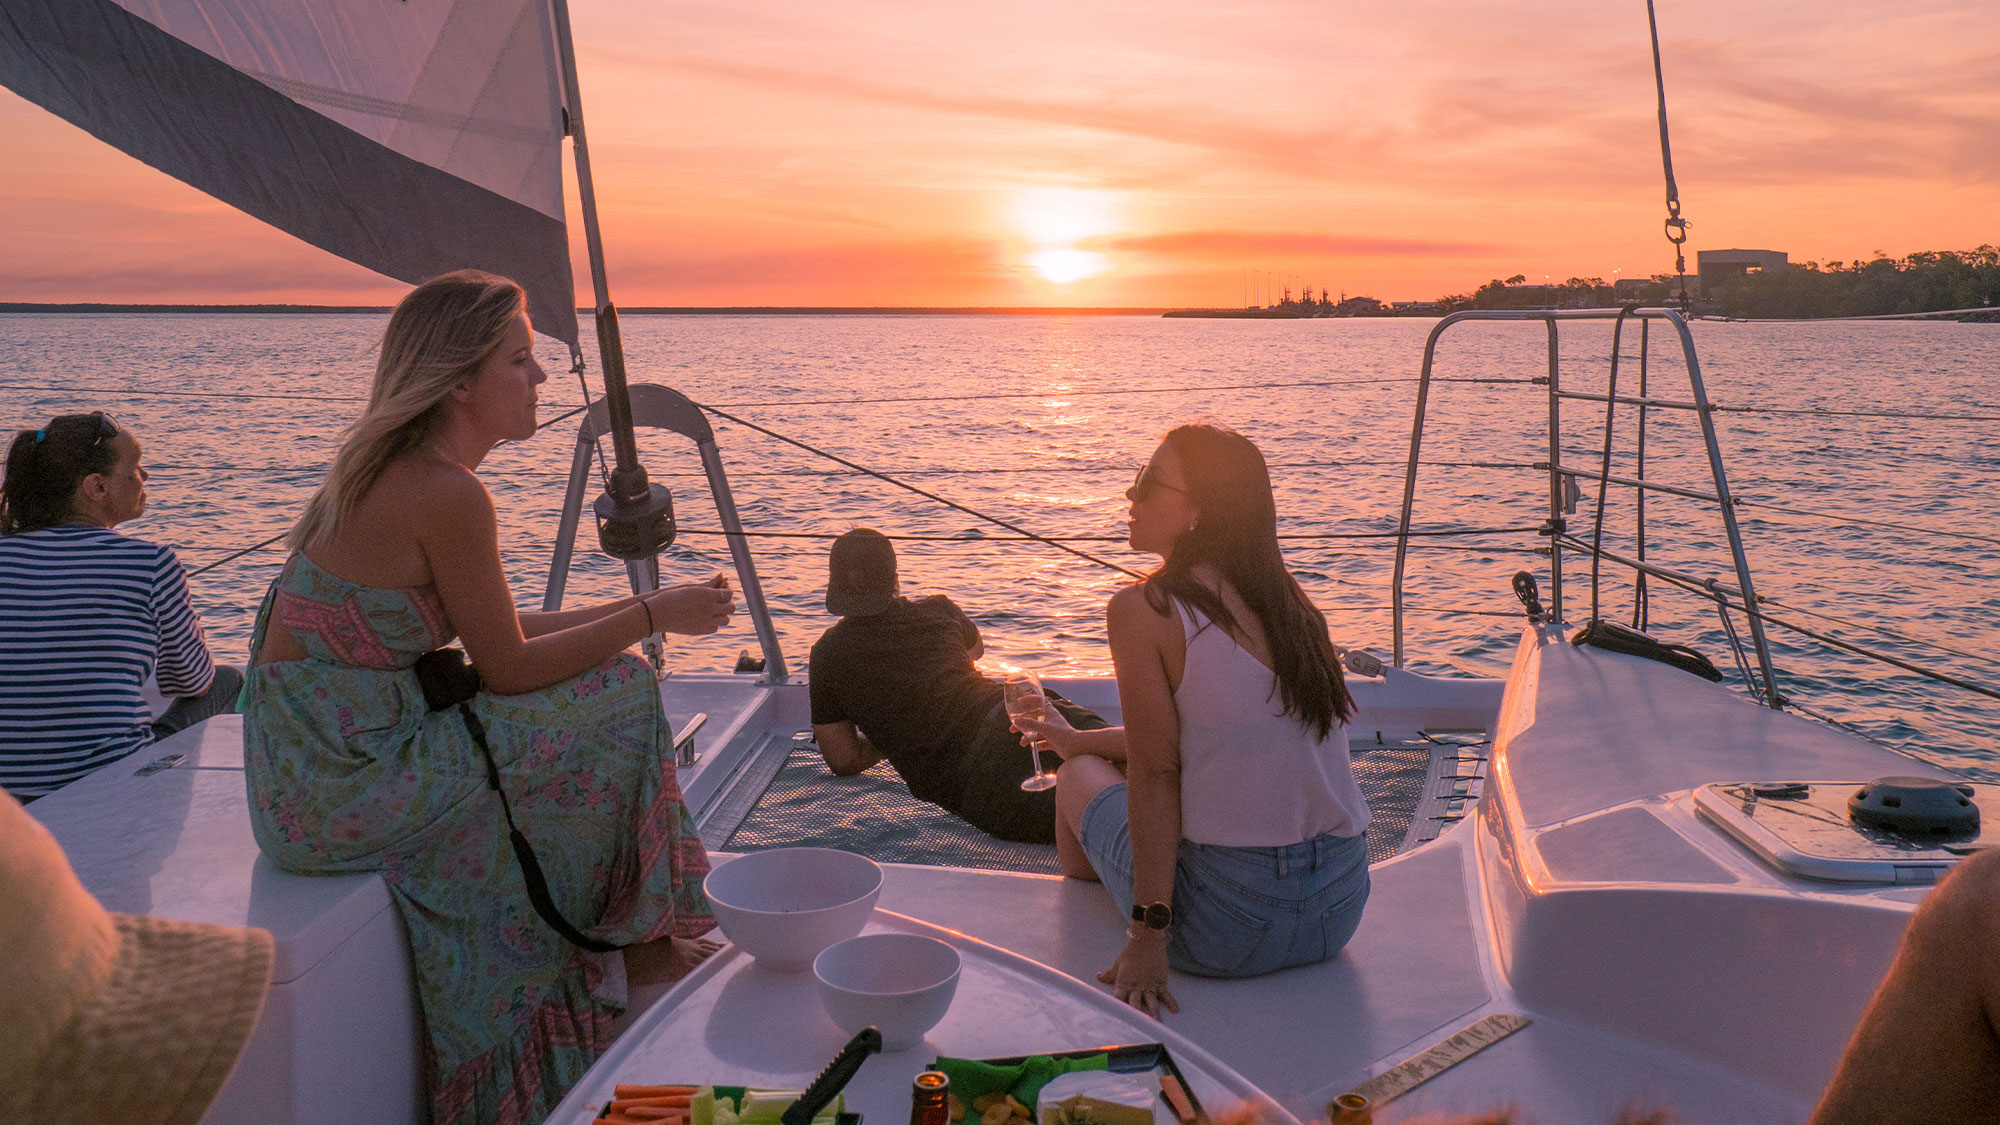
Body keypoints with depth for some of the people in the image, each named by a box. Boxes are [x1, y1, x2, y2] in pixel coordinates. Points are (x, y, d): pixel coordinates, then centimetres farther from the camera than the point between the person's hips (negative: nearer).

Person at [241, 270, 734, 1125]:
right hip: (342, 777, -9)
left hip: (316, 758, 9)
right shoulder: (446, 493, -21)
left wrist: (632, 610, 13)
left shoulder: (390, 469, 8)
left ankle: (621, 937, 21)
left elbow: (496, 635, 14)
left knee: (602, 681, 14)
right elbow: (509, 669, -15)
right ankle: (618, 945, 15)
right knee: (611, 701, -4)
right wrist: (652, 616, -6)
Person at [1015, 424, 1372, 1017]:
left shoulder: (1141, 609, -13)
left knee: (1079, 776, 21)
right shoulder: (1288, 599, 8)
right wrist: (1082, 738, 32)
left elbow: (1155, 776, -15)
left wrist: (1147, 938, -11)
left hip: (1230, 928, -6)